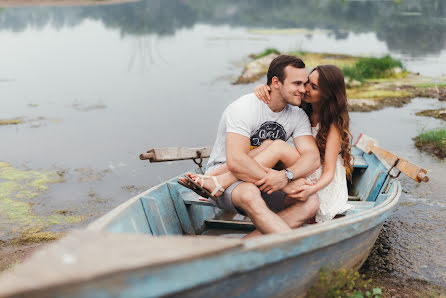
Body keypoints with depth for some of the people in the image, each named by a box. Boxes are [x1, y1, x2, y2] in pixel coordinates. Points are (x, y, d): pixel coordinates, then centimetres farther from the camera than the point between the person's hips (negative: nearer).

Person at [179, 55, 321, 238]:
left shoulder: (298, 116, 1)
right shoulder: (244, 108, -18)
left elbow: (313, 158, -13)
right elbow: (235, 161, -30)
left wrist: (286, 175, -34)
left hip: (261, 184, 6)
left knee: (311, 202, -24)